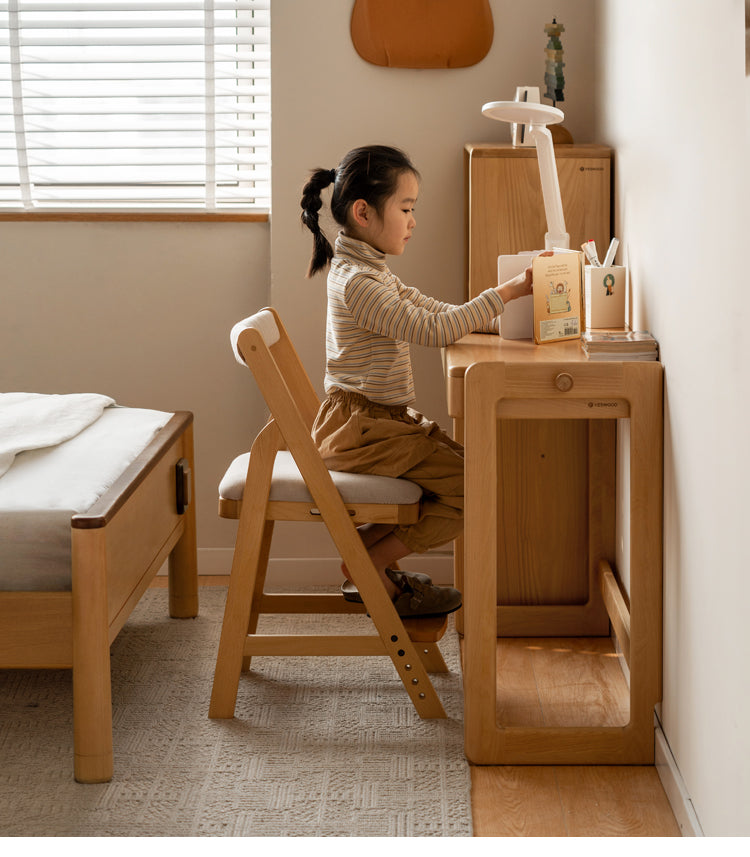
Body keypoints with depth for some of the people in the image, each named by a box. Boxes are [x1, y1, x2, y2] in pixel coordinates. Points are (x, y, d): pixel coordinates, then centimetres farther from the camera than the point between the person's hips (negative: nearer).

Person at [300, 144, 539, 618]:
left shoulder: (372, 272, 16)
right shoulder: (355, 281, -19)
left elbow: (432, 309, 19)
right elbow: (429, 329, -26)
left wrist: (499, 319, 5)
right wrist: (504, 294, -24)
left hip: (385, 419, 10)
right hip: (360, 427, -10)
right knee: (473, 489, -13)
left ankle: (370, 554, 12)